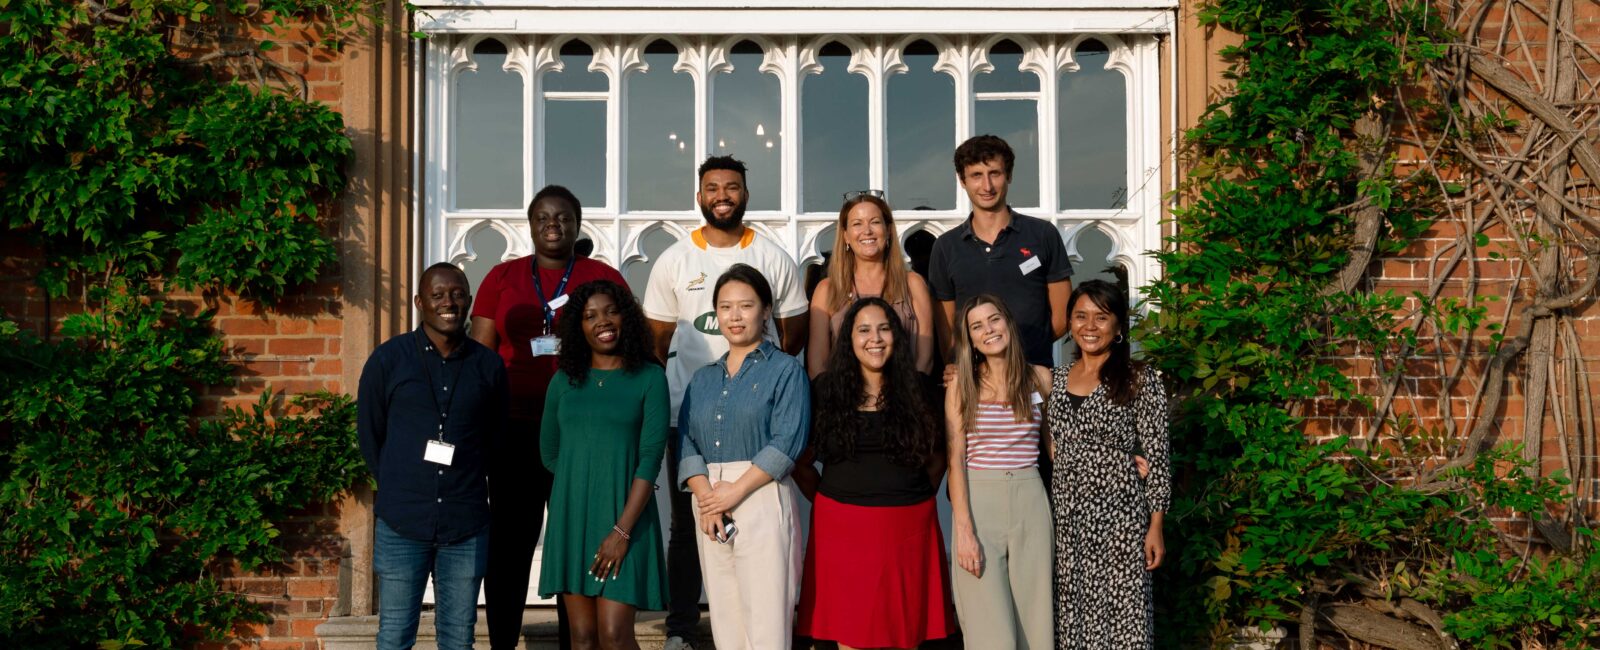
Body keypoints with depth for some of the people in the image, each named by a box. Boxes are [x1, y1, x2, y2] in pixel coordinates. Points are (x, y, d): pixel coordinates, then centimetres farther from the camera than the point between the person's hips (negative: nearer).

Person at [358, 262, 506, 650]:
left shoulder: (488, 366, 4)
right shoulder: (387, 359, 0)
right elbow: (369, 434, 8)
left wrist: (463, 488, 9)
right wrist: (399, 490, 9)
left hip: (467, 525, 1)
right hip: (401, 522, -1)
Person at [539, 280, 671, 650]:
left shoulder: (649, 379, -3)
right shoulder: (564, 381, 9)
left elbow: (651, 457, -9)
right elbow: (549, 453, 18)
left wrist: (622, 529, -15)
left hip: (626, 516, -4)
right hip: (572, 519, 4)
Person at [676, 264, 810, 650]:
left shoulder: (785, 369, 2)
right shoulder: (703, 379, 18)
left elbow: (787, 442, -9)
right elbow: (687, 443, 8)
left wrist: (734, 492, -13)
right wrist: (706, 498, -9)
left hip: (764, 499, -5)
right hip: (710, 505, 5)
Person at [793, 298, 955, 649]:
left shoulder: (918, 389, 5)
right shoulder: (826, 390, 3)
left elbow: (938, 455, 14)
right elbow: (800, 462, 8)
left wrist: (917, 499, 6)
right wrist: (827, 501, 2)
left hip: (908, 527, 1)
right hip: (843, 526, -1)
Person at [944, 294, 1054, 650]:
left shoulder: (1039, 377, 7)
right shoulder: (961, 384, 2)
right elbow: (956, 458, -3)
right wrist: (964, 530, -11)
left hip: (1029, 500, 2)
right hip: (977, 500, -2)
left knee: (1034, 617, 4)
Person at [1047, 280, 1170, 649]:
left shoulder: (1140, 380, -6)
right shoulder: (1057, 379, 8)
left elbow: (1156, 457, -6)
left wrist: (1156, 527, -8)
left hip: (1119, 513, -4)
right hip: (1067, 515, 5)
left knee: (1121, 612, -1)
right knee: (1073, 612, 10)